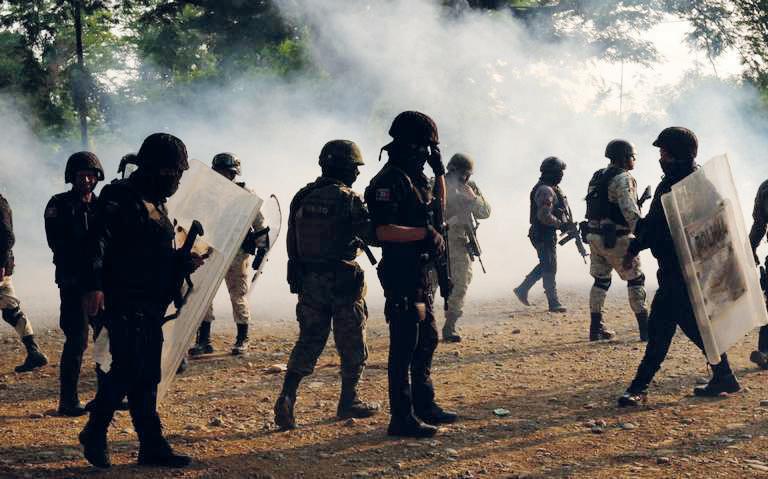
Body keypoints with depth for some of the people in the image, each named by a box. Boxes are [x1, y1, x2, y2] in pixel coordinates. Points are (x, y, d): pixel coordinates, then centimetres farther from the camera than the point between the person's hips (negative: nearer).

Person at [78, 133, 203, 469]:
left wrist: (185, 261, 8)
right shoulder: (121, 198, -10)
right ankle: (95, 434, 8)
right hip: (125, 304, -9)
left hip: (151, 306, 9)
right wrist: (93, 285, -34)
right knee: (128, 369, -10)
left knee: (147, 376, 10)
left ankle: (152, 445, 14)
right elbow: (98, 242, -22)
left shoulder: (156, 203, 19)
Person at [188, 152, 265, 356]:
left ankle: (242, 340, 14)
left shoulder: (245, 193, 0)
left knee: (238, 296, 3)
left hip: (238, 253, -4)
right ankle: (203, 341, 4)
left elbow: (258, 221, 2)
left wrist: (261, 247, -2)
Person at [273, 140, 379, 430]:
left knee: (309, 341, 10)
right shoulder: (348, 199, -13)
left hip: (308, 280, 6)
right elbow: (373, 234, -15)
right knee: (352, 345, 9)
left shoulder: (302, 197, 7)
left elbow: (293, 242, 10)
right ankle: (348, 403, 16)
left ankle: (287, 397, -4)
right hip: (343, 281, -6)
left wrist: (299, 277, 17)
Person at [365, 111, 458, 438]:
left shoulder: (416, 178, 15)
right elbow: (383, 230, -24)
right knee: (404, 346, -7)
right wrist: (425, 233, -22)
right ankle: (402, 418, -3)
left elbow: (437, 211, 29)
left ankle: (424, 405, 30)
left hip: (421, 274, 10)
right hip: (401, 276, -10)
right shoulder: (389, 181, -15)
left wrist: (440, 173, 17)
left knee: (426, 340, 18)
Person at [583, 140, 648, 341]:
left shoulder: (596, 177, 13)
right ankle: (645, 329, 0)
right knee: (636, 280, 2)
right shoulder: (623, 178, -13)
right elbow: (629, 210, -24)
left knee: (601, 280, 15)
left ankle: (596, 328, 15)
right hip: (616, 238, -8)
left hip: (594, 235, 8)